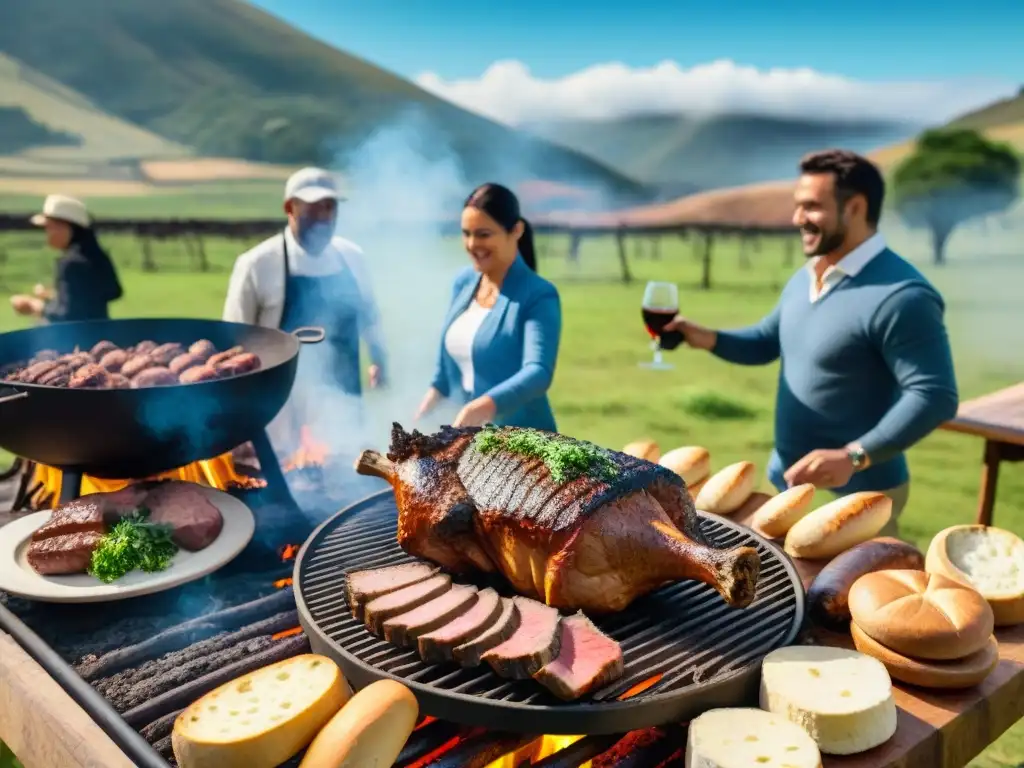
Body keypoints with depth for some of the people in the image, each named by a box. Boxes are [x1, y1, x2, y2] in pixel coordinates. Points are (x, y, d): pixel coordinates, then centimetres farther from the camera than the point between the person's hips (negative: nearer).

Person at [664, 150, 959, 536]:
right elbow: (767, 341, 16)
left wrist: (853, 457, -32)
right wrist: (708, 338, -3)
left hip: (856, 495, -8)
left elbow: (936, 397, -25)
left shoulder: (901, 296, -23)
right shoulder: (804, 277, 6)